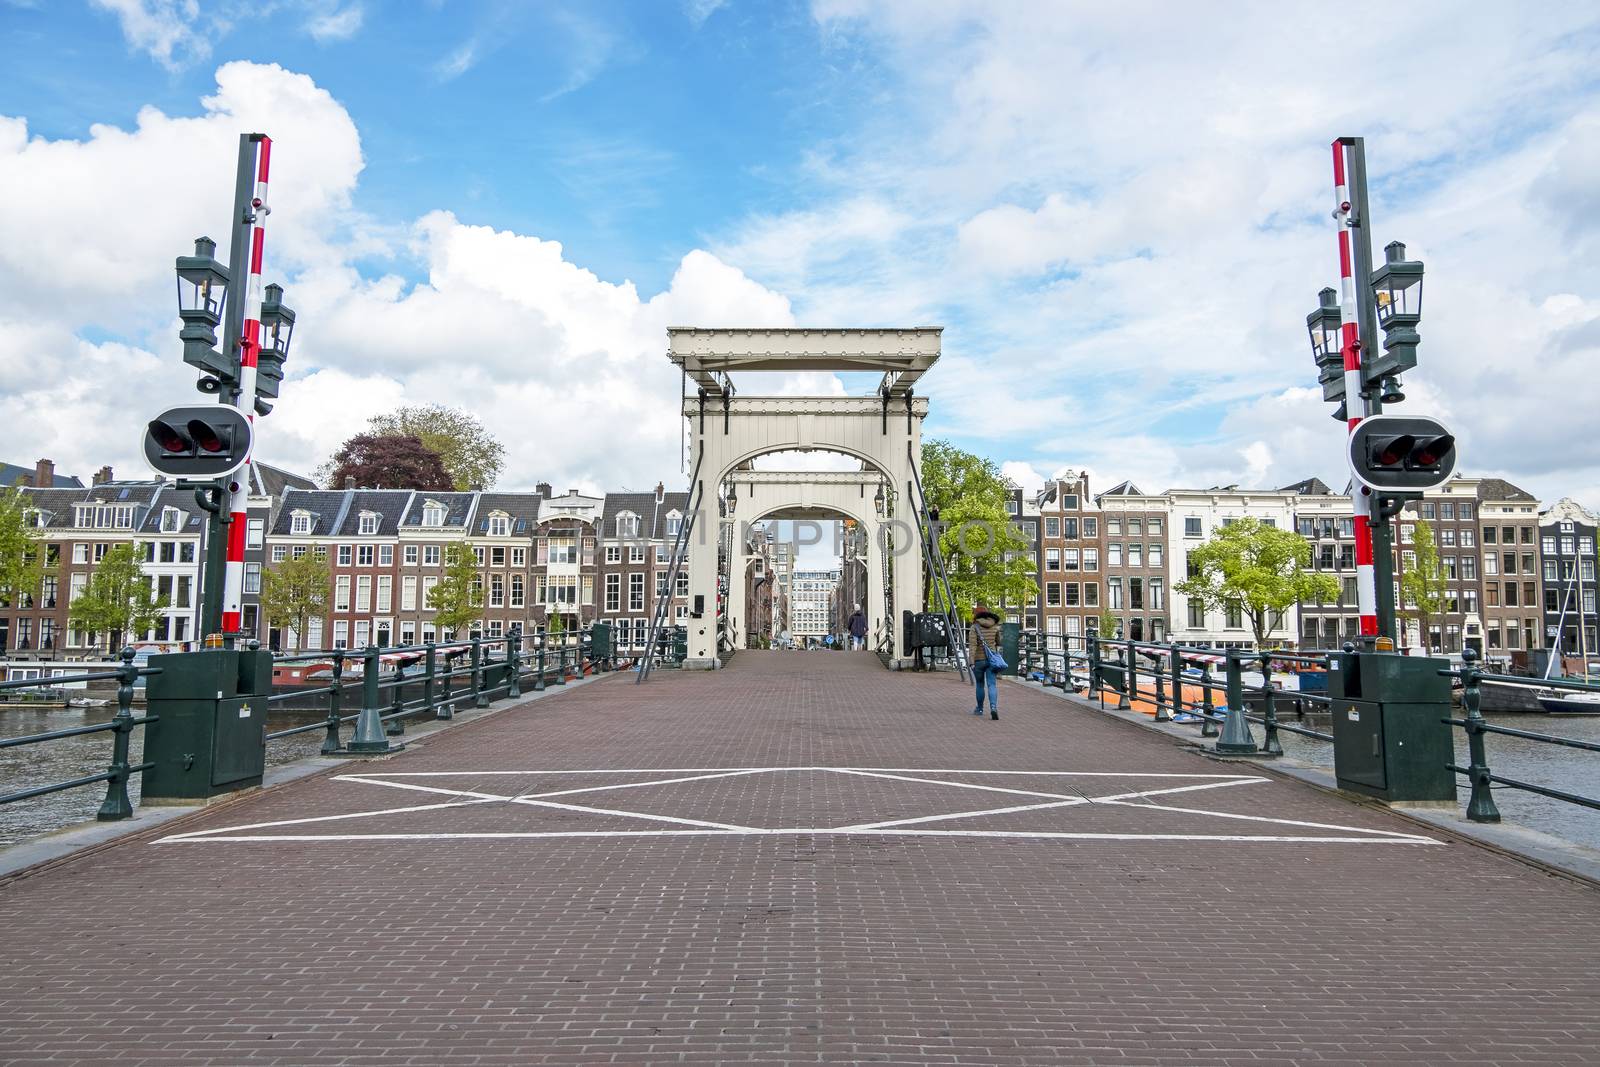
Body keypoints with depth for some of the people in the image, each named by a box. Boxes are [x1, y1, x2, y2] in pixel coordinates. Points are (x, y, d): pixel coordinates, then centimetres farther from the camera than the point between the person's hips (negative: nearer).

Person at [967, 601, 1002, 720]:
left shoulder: (974, 628, -8)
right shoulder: (995, 627, 4)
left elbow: (972, 646, -17)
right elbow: (998, 643, 16)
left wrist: (971, 662, -20)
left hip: (979, 660, -2)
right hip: (992, 660, 2)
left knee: (979, 684, 15)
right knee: (992, 685, -4)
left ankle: (979, 709, 29)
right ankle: (994, 708, -25)